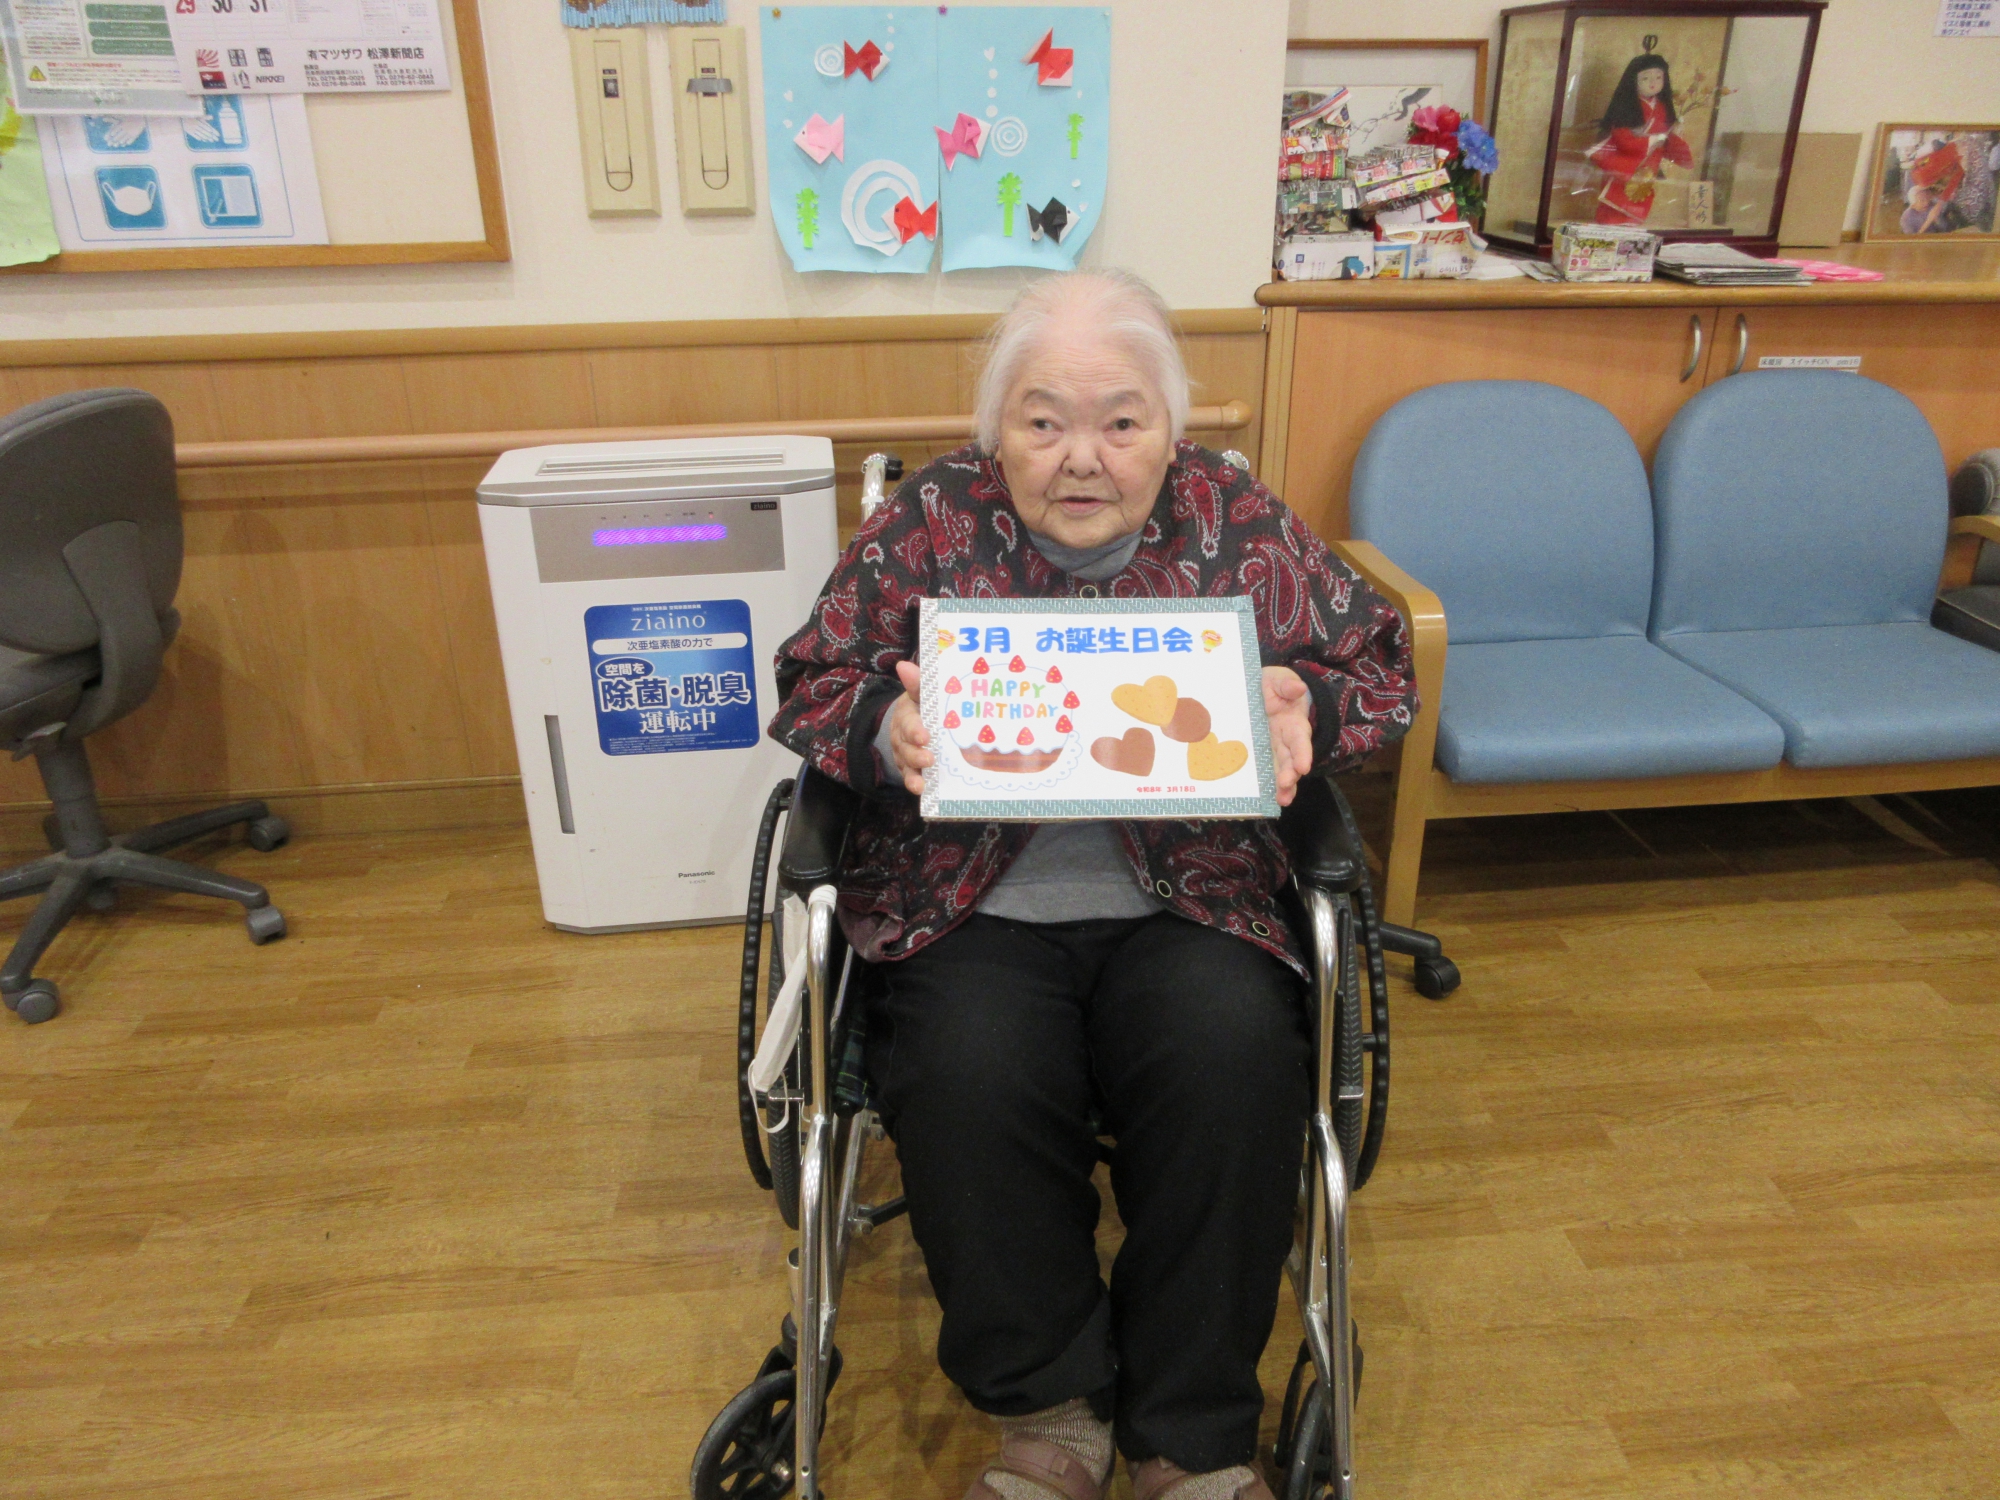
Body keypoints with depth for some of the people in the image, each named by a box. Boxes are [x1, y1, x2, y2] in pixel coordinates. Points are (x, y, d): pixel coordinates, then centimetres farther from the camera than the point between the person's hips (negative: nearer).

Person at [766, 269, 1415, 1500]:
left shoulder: (1237, 520, 4)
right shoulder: (931, 523, 3)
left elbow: (1382, 667, 9)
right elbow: (809, 691, 5)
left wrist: (1306, 707, -15)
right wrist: (886, 730, -19)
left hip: (1187, 901, 1)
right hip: (977, 905, 0)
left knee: (1236, 1052, -28)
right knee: (970, 1072, -29)